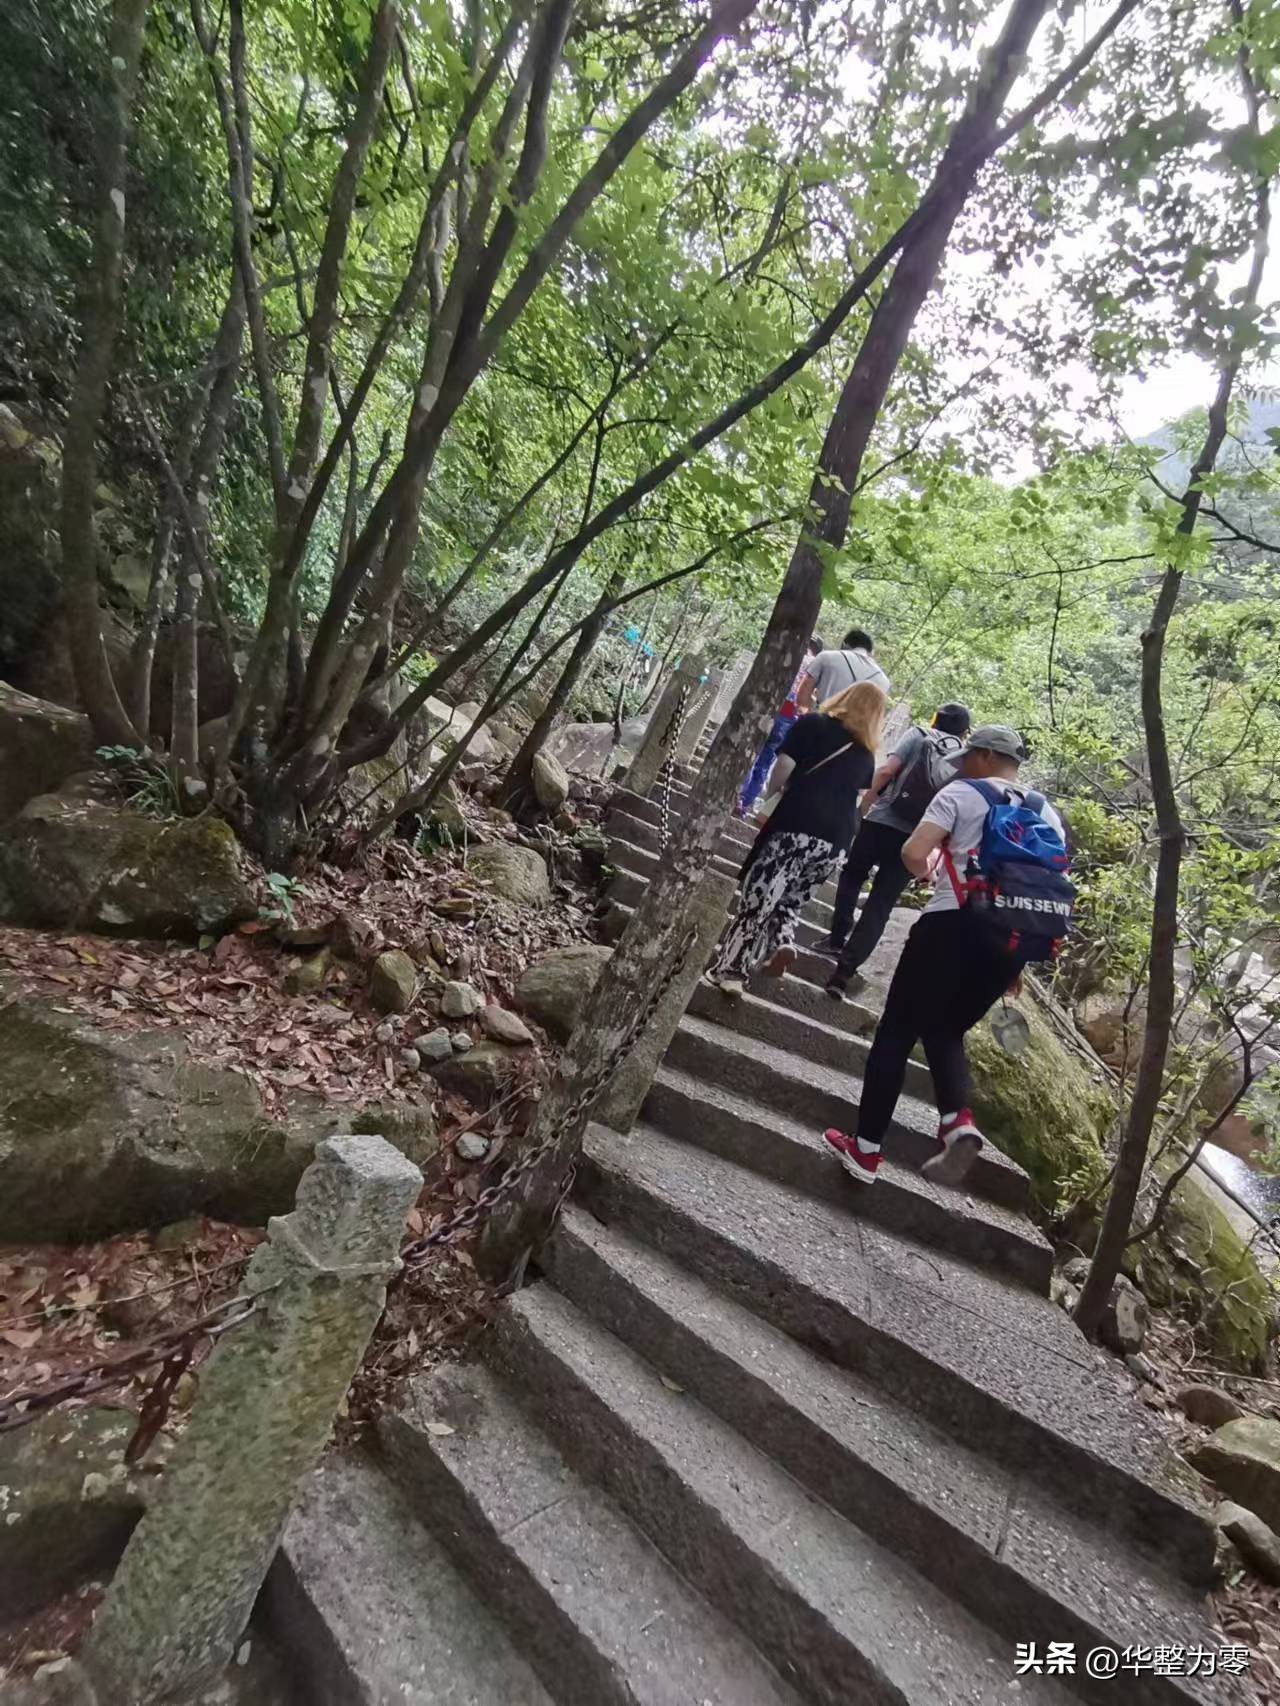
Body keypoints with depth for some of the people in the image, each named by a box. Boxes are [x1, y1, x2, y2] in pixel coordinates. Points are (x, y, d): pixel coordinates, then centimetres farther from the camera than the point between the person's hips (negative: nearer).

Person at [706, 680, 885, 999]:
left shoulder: (813, 723, 7)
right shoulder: (867, 753, 18)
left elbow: (782, 770, 1)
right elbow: (857, 799, 17)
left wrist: (771, 795, 18)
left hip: (797, 825, -4)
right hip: (836, 841, 4)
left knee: (758, 898, 0)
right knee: (790, 898, 21)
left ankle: (729, 970, 1)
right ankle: (783, 941, -2)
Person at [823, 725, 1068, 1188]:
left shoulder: (962, 793, 1)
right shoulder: (1047, 814, 18)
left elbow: (913, 854, -13)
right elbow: (1056, 891, 14)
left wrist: (927, 870, 11)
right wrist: (1017, 964, 18)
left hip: (955, 925, -6)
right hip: (1013, 940, 6)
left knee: (897, 1032, 6)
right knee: (946, 1032, 23)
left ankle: (865, 1151, 10)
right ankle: (958, 1120, -3)